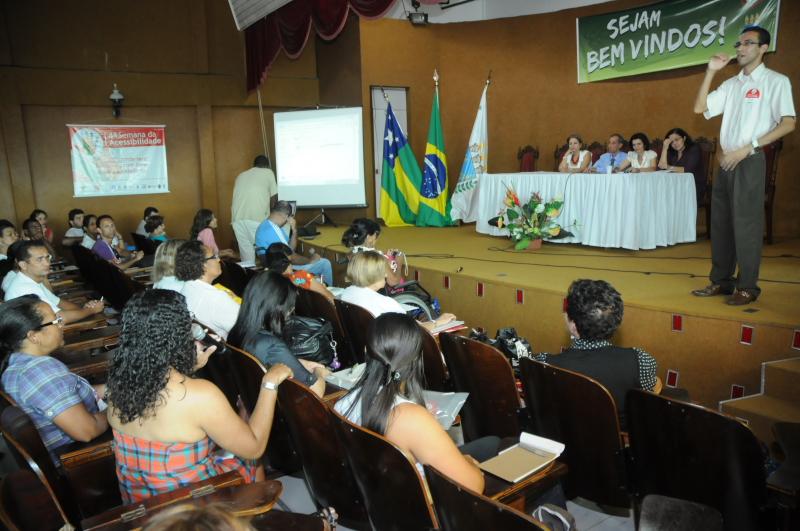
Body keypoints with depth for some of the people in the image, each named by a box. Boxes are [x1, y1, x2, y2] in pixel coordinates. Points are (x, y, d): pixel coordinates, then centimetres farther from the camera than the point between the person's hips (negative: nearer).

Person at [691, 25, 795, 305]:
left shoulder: (776, 81, -2)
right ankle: (721, 280, 17)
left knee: (745, 224, -6)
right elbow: (699, 108, 8)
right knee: (720, 222, 8)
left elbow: (788, 124, -9)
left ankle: (747, 287, 2)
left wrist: (748, 148, -16)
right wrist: (711, 72, 3)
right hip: (726, 161, 6)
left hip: (751, 161, -6)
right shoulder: (731, 84, 15)